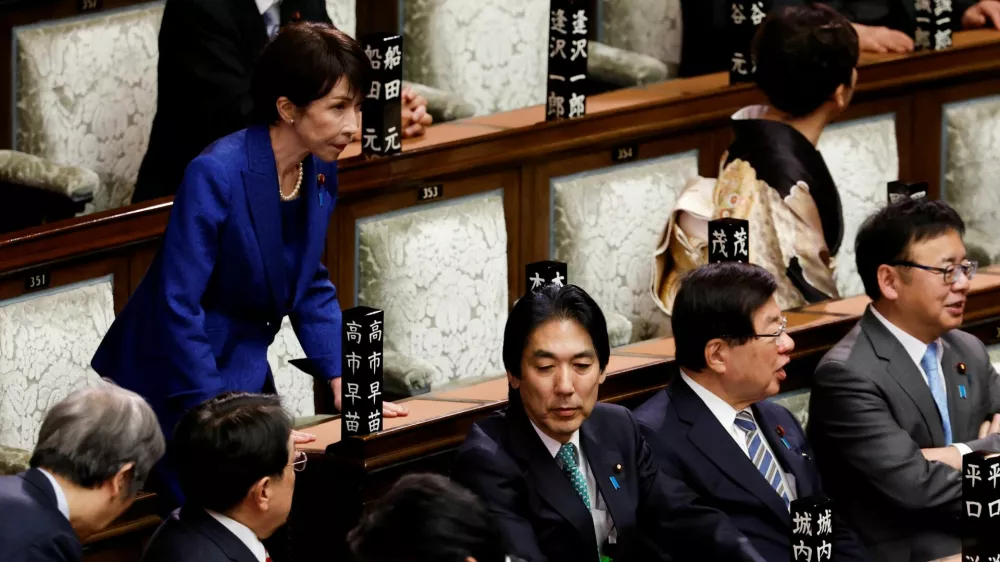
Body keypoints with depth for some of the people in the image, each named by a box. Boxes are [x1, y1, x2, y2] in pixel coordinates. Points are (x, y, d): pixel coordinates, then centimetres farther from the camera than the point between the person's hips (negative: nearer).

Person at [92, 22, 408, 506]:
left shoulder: (320, 171, -2)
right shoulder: (216, 175, -25)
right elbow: (179, 306, -25)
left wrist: (342, 380, 2)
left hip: (247, 371, 7)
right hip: (176, 384, -7)